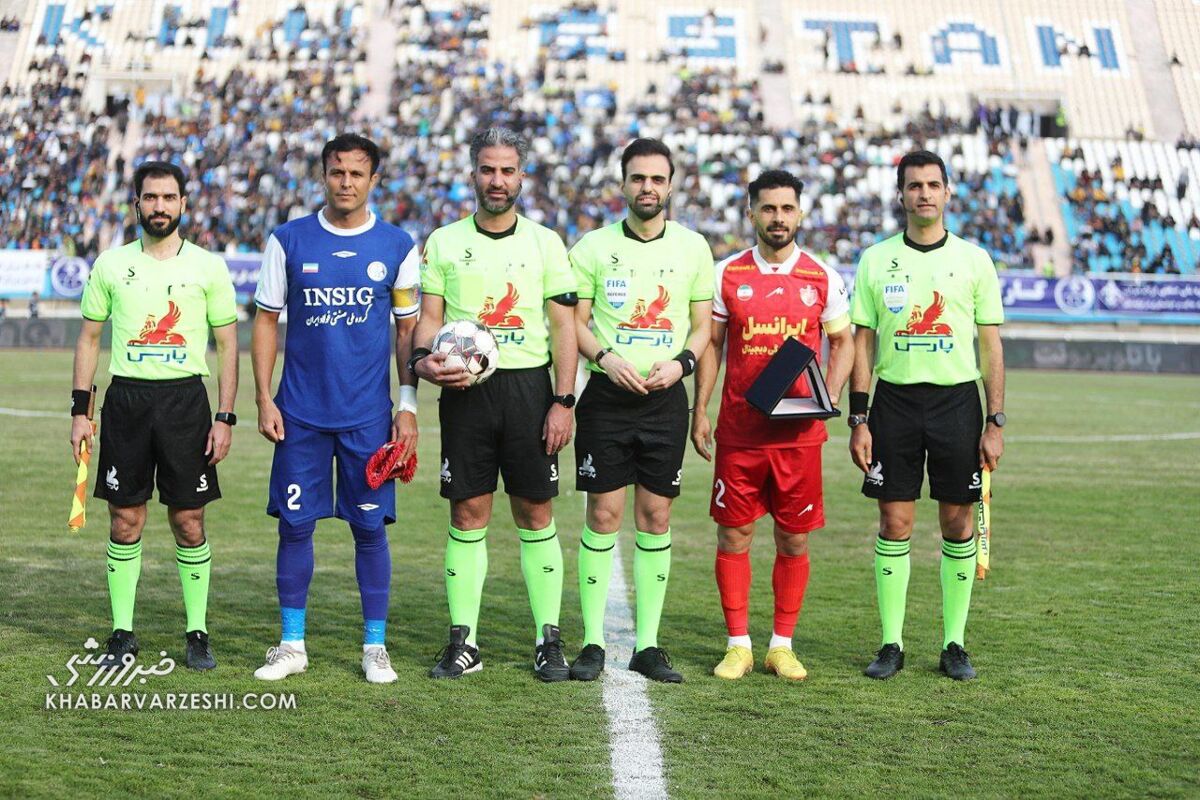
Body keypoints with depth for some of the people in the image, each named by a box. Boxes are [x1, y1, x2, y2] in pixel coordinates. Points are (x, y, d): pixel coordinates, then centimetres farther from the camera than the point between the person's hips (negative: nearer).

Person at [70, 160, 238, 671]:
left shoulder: (208, 267, 2)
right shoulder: (111, 265, 7)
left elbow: (227, 345, 4)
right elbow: (89, 338, 11)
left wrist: (225, 417, -4)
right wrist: (80, 409, 4)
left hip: (185, 399, -1)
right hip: (126, 399, 1)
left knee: (189, 522, 1)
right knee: (125, 521, 3)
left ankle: (197, 634, 11)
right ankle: (122, 634, 13)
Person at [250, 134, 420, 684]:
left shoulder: (397, 246, 3)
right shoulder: (288, 241, 3)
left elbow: (410, 329, 7)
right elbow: (266, 322, 6)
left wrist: (408, 405, 0)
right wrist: (263, 399, -1)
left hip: (369, 414, 0)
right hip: (300, 411, 1)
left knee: (370, 526, 3)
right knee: (295, 524, 3)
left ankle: (375, 646, 14)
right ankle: (292, 644, 15)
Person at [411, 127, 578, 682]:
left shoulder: (545, 242, 5)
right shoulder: (444, 242, 8)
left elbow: (563, 325, 3)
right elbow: (430, 317, 8)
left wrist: (564, 401, -5)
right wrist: (423, 360, -14)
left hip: (529, 387, -1)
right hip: (465, 391, 1)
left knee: (536, 516, 2)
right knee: (468, 516, 2)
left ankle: (548, 641, 10)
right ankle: (463, 642, 9)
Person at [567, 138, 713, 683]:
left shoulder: (693, 248, 7)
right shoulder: (593, 247, 4)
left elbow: (703, 324, 10)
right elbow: (576, 321, 4)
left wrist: (682, 361, -9)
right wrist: (604, 357, -14)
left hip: (665, 399, 1)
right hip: (607, 396, -1)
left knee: (656, 518, 3)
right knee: (602, 515, -2)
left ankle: (648, 645, 10)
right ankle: (593, 643, 5)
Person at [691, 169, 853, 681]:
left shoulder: (822, 278, 4)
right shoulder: (727, 275, 3)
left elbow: (842, 342, 12)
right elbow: (710, 345, 8)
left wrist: (830, 397, -4)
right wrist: (699, 412, 2)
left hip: (799, 431, 0)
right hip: (738, 428, 0)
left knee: (794, 538, 5)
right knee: (733, 533, 2)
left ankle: (782, 645, 16)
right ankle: (738, 644, 12)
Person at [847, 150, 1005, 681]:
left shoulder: (974, 260, 3)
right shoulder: (876, 261, 5)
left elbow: (991, 347, 4)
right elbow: (862, 344, 5)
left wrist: (995, 423, -2)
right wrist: (858, 420, -2)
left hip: (957, 399, 0)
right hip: (894, 400, 0)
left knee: (957, 523, 3)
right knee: (895, 523, 0)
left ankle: (954, 644, 13)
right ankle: (891, 643, 9)